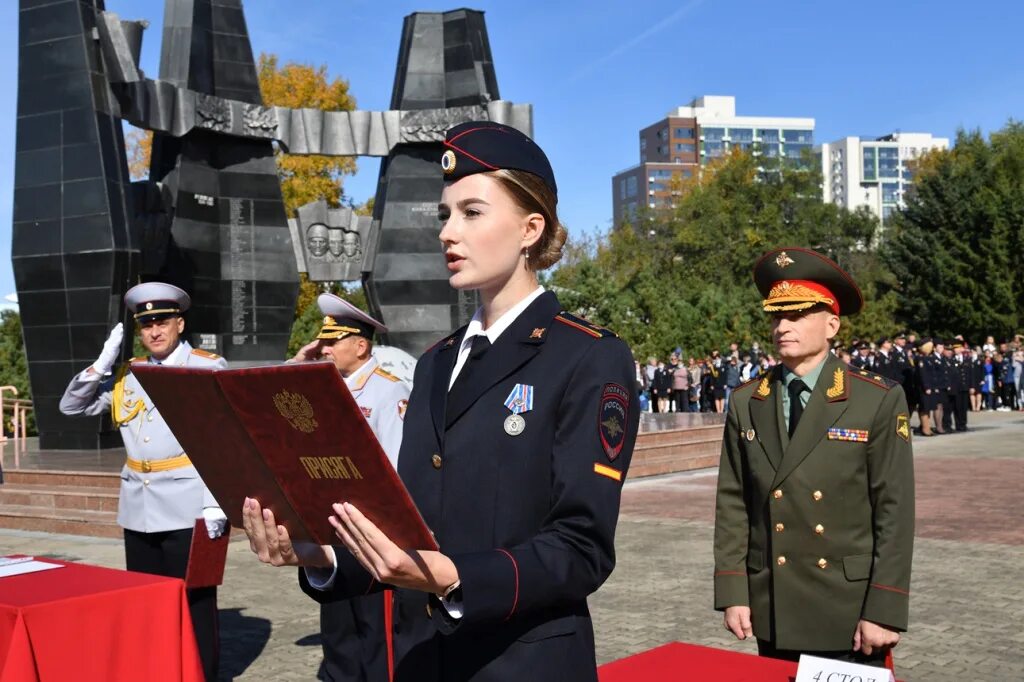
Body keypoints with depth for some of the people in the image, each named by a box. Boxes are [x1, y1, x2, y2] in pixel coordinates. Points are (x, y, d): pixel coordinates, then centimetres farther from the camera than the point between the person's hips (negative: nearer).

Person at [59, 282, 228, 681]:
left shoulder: (209, 369, -3)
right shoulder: (127, 375, 12)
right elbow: (71, 407, 14)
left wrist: (216, 503, -15)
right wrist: (104, 363, 0)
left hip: (188, 509, -5)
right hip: (139, 510, 5)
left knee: (194, 607, 2)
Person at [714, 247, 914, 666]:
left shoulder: (879, 402, -7)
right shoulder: (746, 405, 3)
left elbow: (895, 511, -8)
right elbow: (732, 504, 4)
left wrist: (885, 611, -11)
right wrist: (732, 594, -1)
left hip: (852, 610, -3)